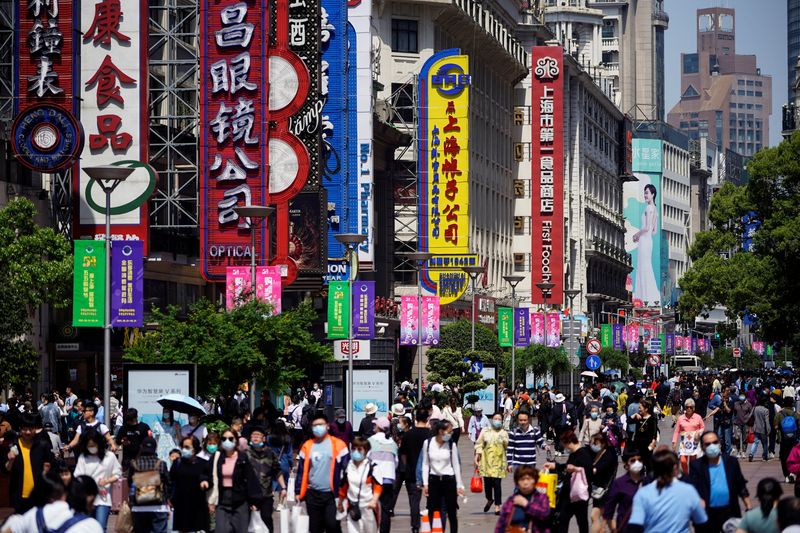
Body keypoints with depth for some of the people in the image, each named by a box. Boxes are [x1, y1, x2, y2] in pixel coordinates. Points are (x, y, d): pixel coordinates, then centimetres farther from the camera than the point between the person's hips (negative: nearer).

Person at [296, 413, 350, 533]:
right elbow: (301, 470, 12)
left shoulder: (337, 445, -3)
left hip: (331, 494, -4)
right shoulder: (307, 446, 7)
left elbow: (346, 469, -2)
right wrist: (298, 491, 8)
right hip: (312, 494, 4)